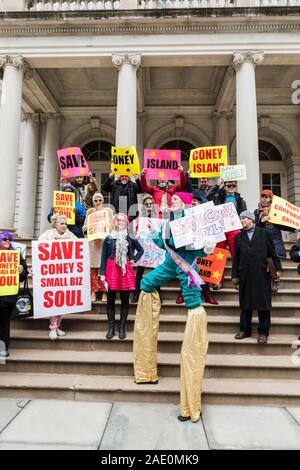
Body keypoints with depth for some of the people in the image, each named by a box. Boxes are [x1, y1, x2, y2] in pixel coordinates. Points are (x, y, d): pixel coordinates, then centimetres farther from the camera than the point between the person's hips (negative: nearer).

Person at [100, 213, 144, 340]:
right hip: (112, 270, -1)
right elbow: (104, 257, 1)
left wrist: (134, 260, 3)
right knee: (111, 299, 5)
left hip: (126, 270, 1)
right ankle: (111, 327, 17)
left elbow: (141, 250, 18)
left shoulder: (130, 238, 5)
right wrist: (102, 274, -5)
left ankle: (122, 328, 18)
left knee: (125, 299, 6)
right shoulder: (108, 239, 2)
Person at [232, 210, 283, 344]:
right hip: (245, 275, 2)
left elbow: (272, 252, 6)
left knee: (263, 303, 2)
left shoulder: (265, 233, 6)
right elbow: (236, 257, 11)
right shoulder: (238, 237, 13)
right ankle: (244, 329, 19)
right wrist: (234, 275, 8)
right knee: (245, 303, 8)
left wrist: (278, 268, 0)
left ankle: (263, 332, 13)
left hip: (262, 274, -2)